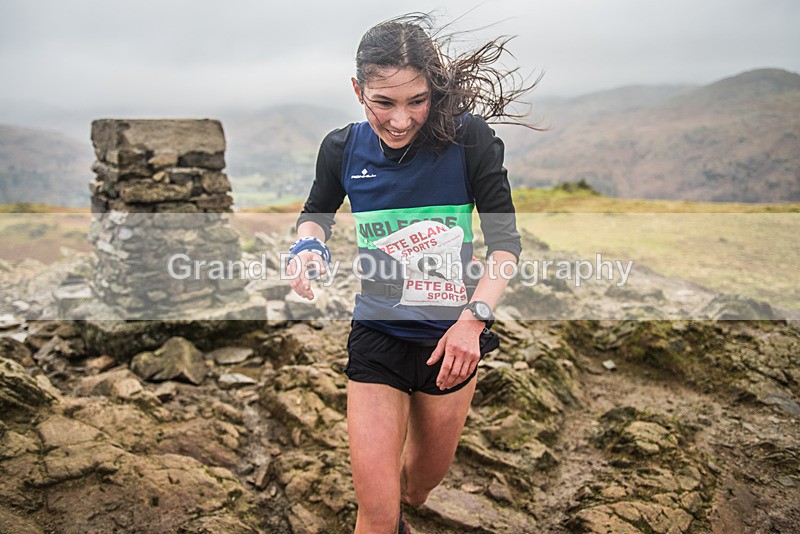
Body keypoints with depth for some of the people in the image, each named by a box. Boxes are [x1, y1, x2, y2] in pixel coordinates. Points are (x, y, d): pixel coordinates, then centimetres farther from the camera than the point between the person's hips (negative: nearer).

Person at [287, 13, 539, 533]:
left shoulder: (468, 139, -15)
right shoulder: (343, 148, -7)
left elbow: (505, 240, -8)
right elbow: (316, 213, 13)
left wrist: (473, 318, -20)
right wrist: (309, 245, -10)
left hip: (454, 335, 0)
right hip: (377, 338, 0)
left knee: (425, 479, 23)